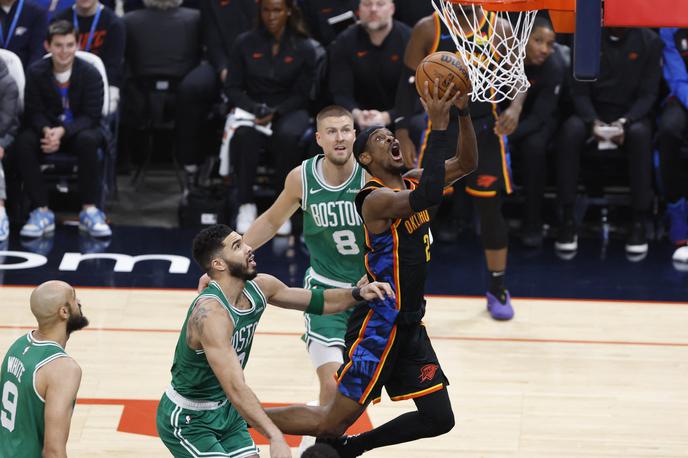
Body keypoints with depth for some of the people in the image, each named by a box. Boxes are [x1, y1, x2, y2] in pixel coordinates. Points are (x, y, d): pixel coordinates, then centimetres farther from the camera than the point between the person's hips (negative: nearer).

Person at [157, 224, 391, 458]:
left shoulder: (259, 288, -7)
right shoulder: (211, 312, -33)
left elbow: (317, 301, 9)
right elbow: (235, 388, -41)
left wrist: (359, 294, -10)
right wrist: (275, 438, -49)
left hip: (226, 410, 8)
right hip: (187, 420, -8)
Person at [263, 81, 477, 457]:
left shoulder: (410, 183, 8)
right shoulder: (376, 198, -19)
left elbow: (466, 164, 11)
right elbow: (428, 197, -37)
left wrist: (463, 114, -6)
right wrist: (439, 125, -35)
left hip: (409, 325, 9)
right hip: (378, 326, -9)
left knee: (439, 419, 9)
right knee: (333, 421, -5)